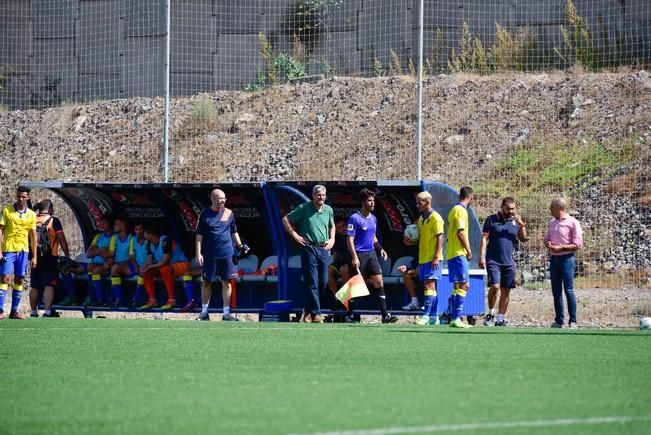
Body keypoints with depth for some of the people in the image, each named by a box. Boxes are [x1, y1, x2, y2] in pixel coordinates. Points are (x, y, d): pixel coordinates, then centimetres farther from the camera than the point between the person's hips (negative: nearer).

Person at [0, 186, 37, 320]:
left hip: (23, 250, 4)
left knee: (19, 281, 4)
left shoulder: (31, 215, 7)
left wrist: (34, 256, 7)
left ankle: (14, 311, 10)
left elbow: (33, 236, 11)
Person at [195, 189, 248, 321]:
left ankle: (226, 313, 5)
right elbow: (199, 236, -1)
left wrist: (239, 245, 8)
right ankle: (204, 311, 16)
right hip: (209, 255, -2)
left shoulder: (229, 214, 6)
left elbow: (234, 232, 18)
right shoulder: (205, 214, -1)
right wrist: (198, 253, -7)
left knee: (227, 282, 1)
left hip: (226, 254, 2)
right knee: (207, 282, 6)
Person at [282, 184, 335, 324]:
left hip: (324, 249, 5)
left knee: (323, 282, 4)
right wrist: (295, 235, -4)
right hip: (309, 248, -5)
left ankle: (309, 310, 19)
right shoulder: (304, 208, -4)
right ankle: (315, 314, -11)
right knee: (312, 282, -10)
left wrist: (332, 239, 14)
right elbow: (286, 219, 1)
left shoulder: (328, 210, 11)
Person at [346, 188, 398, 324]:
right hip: (359, 255, -7)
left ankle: (385, 315, -3)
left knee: (379, 282, -1)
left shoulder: (373, 218, 13)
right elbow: (350, 239, -13)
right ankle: (350, 315, 10)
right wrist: (354, 257, -20)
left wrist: (380, 248, 9)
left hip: (371, 254, 7)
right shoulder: (354, 218, -10)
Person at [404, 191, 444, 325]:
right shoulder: (421, 219, 17)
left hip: (432, 259, -9)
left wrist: (436, 257, -19)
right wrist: (410, 242, 5)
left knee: (429, 286, -13)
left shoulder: (435, 218, -9)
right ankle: (434, 317, 13)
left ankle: (426, 316, -16)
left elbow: (440, 238, -13)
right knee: (430, 288, 9)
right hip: (423, 258, 9)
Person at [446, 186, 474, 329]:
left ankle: (454, 318, 12)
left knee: (457, 286, 12)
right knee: (464, 285, -12)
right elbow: (460, 232, -18)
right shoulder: (461, 211, -11)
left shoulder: (454, 210, 17)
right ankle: (456, 318, -18)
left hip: (451, 253, 10)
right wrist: (469, 250, -10)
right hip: (458, 253, -10)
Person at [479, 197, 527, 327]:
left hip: (509, 262, 4)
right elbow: (484, 239, -1)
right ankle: (491, 313, 1)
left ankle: (500, 318, 12)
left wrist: (522, 225, -9)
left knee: (506, 291, 4)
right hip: (493, 261, -4)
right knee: (495, 287, -17)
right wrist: (482, 257, -9)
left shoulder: (515, 221, 11)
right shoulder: (492, 220, 1)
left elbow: (523, 239, 7)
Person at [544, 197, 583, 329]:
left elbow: (578, 244, -8)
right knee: (556, 291, 6)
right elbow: (547, 239, 23)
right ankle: (559, 320, 11)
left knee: (569, 290, -7)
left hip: (566, 259, -6)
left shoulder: (572, 223, -6)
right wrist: (548, 244, 0)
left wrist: (561, 247, -17)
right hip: (554, 259, 6)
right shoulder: (551, 223, 15)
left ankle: (573, 321, -4)